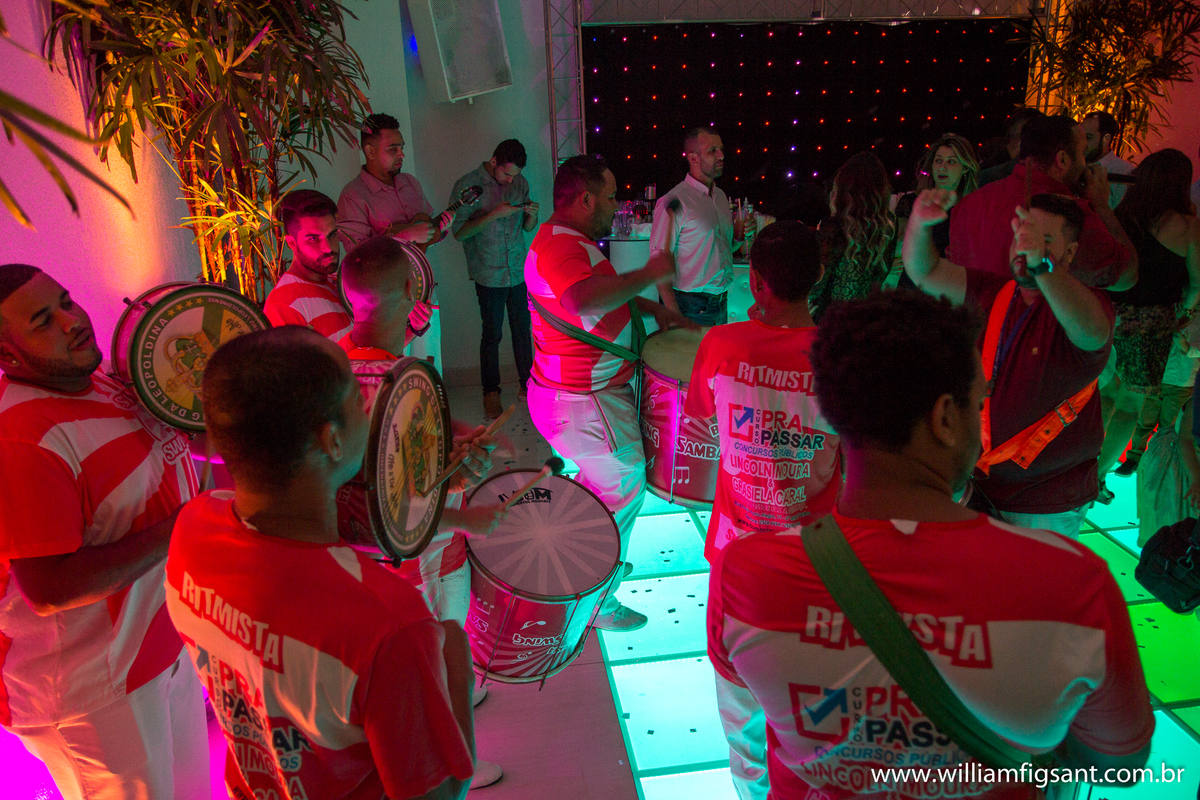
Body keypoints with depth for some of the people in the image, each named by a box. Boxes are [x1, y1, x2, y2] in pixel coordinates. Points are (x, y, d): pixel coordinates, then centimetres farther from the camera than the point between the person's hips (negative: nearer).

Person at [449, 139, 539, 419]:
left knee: (522, 330, 10)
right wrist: (494, 214, -22)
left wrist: (532, 214, -11)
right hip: (489, 275, -4)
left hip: (519, 270, 4)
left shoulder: (520, 183, 6)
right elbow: (458, 231, -13)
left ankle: (526, 384, 24)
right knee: (492, 334, 3)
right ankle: (491, 392, 17)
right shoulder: (467, 185, -9)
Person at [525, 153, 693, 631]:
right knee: (623, 489, 3)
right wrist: (651, 273, -32)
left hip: (572, 393, 11)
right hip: (582, 406, -11)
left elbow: (607, 293, 26)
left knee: (602, 477, 27)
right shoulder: (560, 247, -24)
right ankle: (598, 604, 19)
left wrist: (653, 309, 13)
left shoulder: (569, 241, 12)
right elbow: (586, 301, -45)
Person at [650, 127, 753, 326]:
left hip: (722, 301, 7)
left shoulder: (721, 196, 12)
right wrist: (674, 315, -23)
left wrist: (739, 235, 1)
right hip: (690, 306, -7)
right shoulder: (675, 202, -13)